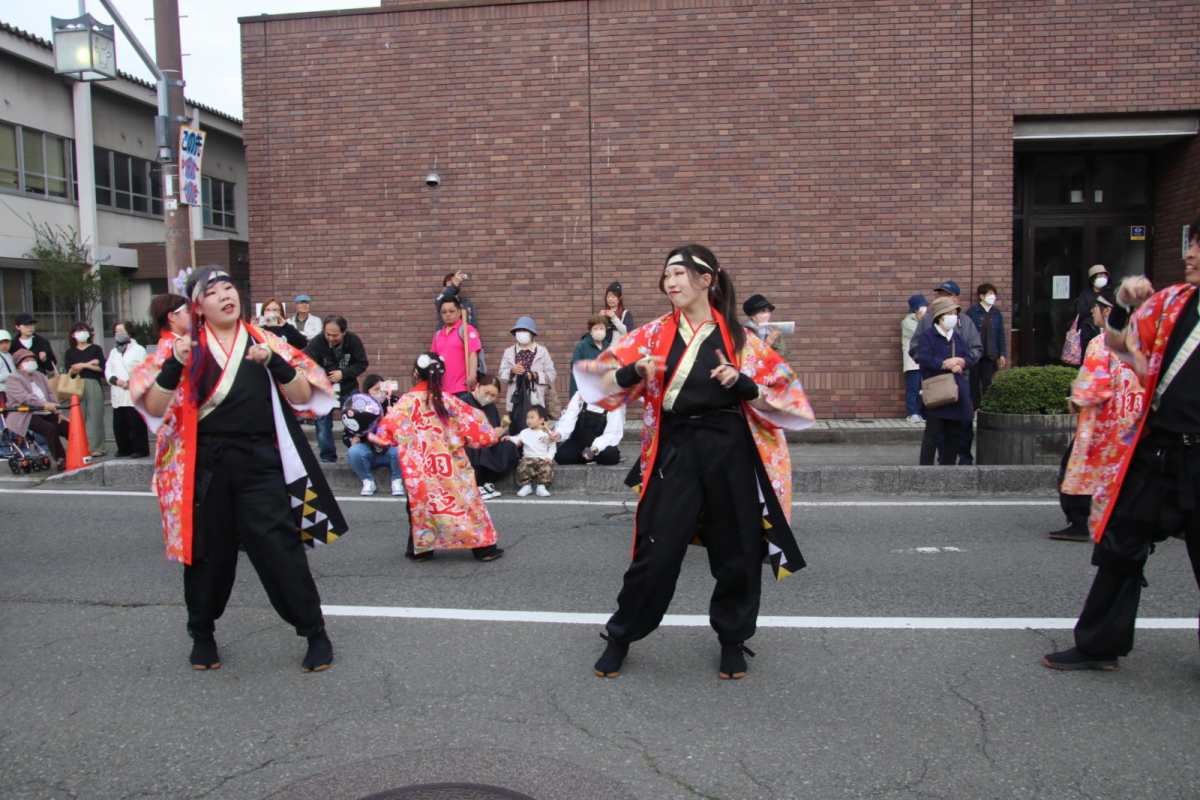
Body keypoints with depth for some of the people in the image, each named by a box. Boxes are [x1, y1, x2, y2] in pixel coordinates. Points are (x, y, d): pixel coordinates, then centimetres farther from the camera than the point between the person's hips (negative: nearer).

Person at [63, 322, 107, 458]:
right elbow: (69, 372, 2)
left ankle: (97, 448, -4)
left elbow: (101, 367, -1)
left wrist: (82, 365, -2)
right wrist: (89, 364, -6)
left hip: (94, 385, -2)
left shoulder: (95, 349, 9)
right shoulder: (70, 353, 15)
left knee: (95, 416, -6)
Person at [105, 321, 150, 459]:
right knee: (119, 425, 6)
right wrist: (116, 380, -6)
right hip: (118, 396, 6)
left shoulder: (138, 349, 5)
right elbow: (107, 371, 14)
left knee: (136, 424, -8)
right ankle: (124, 449, 16)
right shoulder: (113, 352, 23)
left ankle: (140, 449, -2)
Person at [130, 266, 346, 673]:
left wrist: (274, 362, -16)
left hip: (260, 463, -1)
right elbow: (154, 408, -4)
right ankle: (202, 635, 33)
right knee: (207, 551, 11)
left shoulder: (264, 342, 6)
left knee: (280, 550, -4)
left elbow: (302, 397, 0)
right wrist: (175, 365, -18)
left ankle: (315, 634, 8)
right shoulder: (183, 348, 4)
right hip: (205, 465, 1)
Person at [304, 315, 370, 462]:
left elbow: (362, 363, -8)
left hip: (349, 389, 1)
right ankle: (328, 458, 16)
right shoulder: (317, 343, -22)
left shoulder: (353, 340, -15)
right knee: (323, 425, 2)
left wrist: (343, 373, -20)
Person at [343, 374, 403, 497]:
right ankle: (368, 481, -4)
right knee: (354, 451, -30)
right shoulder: (357, 407, -5)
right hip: (370, 453, 1)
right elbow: (346, 434, 2)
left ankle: (397, 480, -6)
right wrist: (352, 440, -21)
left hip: (391, 450, -1)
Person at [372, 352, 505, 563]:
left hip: (420, 468, -1)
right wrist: (491, 433, 22)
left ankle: (420, 548, 19)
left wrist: (376, 437, 19)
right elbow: (472, 421, 5)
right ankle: (483, 547, 10)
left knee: (421, 501, 13)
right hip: (450, 465, 1)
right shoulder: (447, 400, 0)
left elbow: (390, 427, -2)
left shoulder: (407, 401, -6)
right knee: (464, 498, 7)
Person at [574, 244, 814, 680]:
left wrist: (741, 383, -15)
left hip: (729, 449, 0)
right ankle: (620, 637, 20)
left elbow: (779, 393, 3)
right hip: (675, 451, 0)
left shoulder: (738, 337, 3)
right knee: (657, 551, 0)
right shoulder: (654, 334, 5)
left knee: (736, 551, 8)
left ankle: (733, 639, 30)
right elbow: (604, 382, 2)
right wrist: (635, 372, -18)